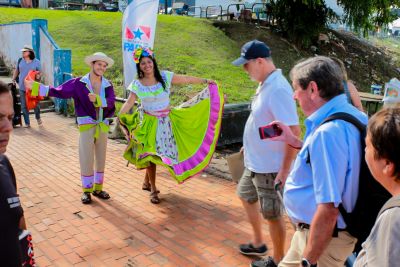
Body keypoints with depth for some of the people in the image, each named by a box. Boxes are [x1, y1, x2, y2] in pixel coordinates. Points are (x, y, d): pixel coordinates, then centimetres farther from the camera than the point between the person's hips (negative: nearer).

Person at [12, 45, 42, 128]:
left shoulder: (36, 62, -2)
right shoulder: (20, 61, 5)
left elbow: (39, 73, 4)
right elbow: (16, 70, 18)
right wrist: (13, 79, 11)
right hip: (22, 87, 3)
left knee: (35, 104, 4)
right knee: (24, 105, 5)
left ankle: (38, 118, 32)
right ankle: (27, 123, 15)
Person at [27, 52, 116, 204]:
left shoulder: (107, 85, 1)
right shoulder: (78, 83, -5)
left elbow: (111, 102, -15)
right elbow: (59, 92, -9)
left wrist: (97, 99, -33)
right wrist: (36, 87, -15)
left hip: (103, 126, 3)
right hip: (86, 126, -3)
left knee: (101, 159, 12)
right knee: (86, 159, 1)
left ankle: (98, 188, 26)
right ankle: (87, 190, 16)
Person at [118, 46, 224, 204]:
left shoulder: (165, 77, -5)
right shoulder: (137, 84, -6)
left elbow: (186, 79, 0)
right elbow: (129, 103, -12)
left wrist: (205, 81, 2)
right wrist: (119, 116, -30)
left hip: (165, 122, 1)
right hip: (148, 123, -1)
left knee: (150, 155, 6)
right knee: (150, 154, -2)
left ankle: (146, 182, 30)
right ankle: (153, 189, 12)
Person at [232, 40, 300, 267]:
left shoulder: (278, 89, -25)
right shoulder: (265, 85, 4)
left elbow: (294, 132, -28)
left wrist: (285, 170, -26)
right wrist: (249, 146, 21)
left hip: (270, 168, -10)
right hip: (255, 163, 10)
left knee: (273, 214, 8)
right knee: (247, 197, 26)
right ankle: (258, 243, 45)